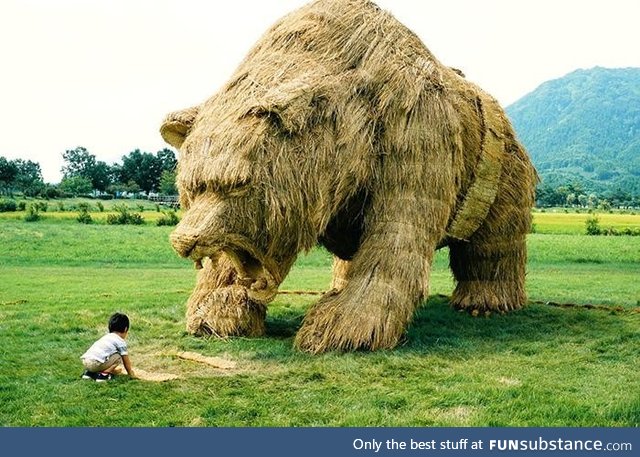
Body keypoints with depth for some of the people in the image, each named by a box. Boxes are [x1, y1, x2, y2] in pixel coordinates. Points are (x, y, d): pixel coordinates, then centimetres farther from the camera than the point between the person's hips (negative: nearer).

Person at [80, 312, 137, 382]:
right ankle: (103, 374, -5)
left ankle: (89, 372, 16)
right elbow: (126, 362, 13)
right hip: (96, 363, -8)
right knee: (118, 357, 4)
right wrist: (131, 374, 30)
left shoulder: (106, 337, 29)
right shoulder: (121, 342, 6)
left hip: (85, 361, 8)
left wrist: (113, 369, 61)